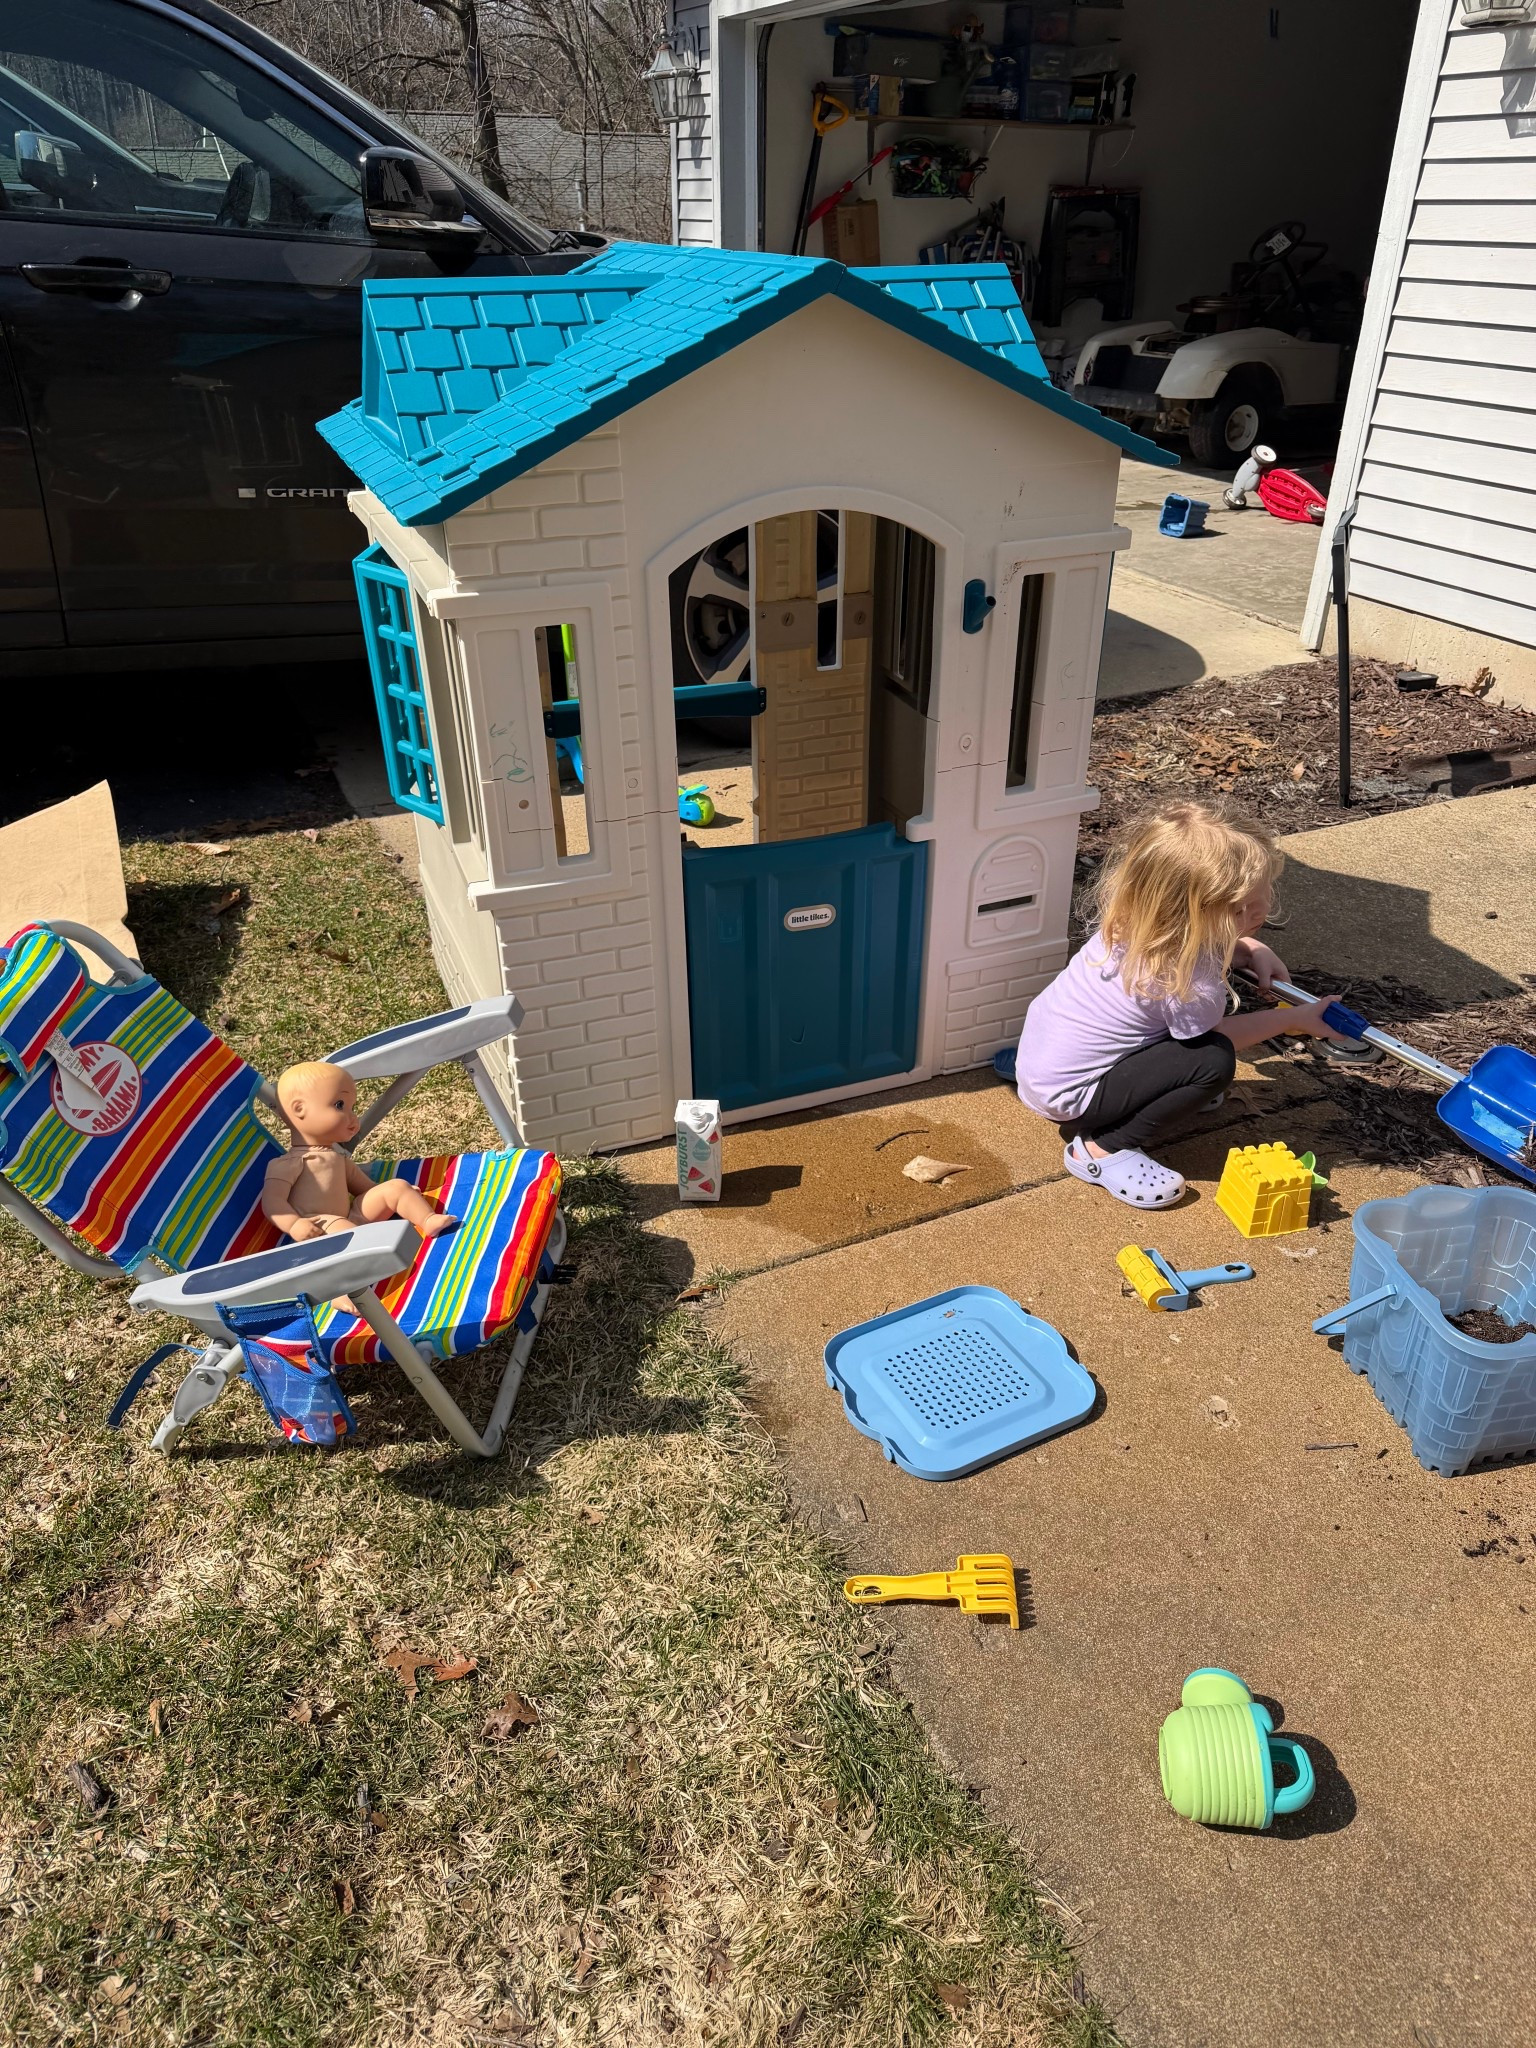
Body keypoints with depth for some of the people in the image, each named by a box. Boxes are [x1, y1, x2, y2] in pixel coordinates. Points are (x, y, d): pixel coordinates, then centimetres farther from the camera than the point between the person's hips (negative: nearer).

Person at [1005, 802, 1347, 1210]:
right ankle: (1103, 1149, -11)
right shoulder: (1191, 988, -29)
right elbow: (1214, 1039, -4)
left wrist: (1255, 953, 1)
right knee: (1214, 1061, -21)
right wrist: (1294, 1020, 5)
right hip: (1065, 1096, -8)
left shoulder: (1134, 918, -9)